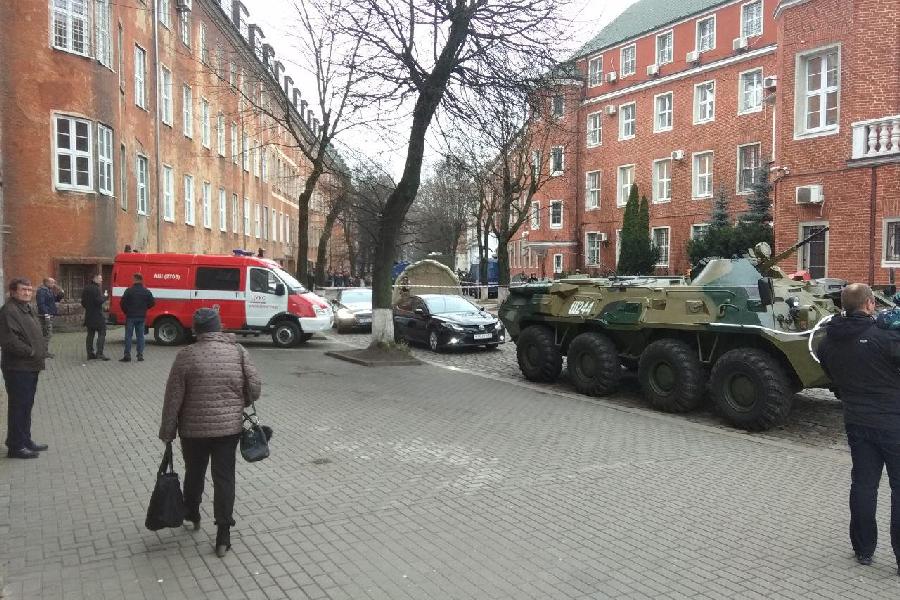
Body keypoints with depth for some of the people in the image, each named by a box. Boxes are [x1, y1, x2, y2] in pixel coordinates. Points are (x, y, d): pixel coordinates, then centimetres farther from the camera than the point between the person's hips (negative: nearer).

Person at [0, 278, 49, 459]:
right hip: (17, 368, -10)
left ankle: (25, 440, 29)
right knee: (18, 406, -2)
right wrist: (31, 352, -19)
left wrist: (42, 348, 10)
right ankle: (16, 446, 7)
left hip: (31, 367, 10)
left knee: (27, 405, 18)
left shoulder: (29, 308, 15)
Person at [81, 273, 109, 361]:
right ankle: (99, 353, -11)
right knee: (101, 334, -5)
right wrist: (104, 297, -5)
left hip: (89, 316, 9)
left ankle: (90, 353, 14)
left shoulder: (85, 289, 13)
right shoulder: (95, 288, -15)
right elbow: (99, 301, -22)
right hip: (97, 316, -9)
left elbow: (83, 302, 17)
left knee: (90, 335, 12)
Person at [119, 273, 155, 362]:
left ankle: (127, 355, 0)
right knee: (140, 335, 9)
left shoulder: (129, 291, -9)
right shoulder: (147, 292, 1)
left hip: (131, 316, -3)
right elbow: (152, 303, 4)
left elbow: (122, 302, -10)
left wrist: (126, 311, 6)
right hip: (141, 317, 3)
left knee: (128, 336, 2)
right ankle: (140, 355, 8)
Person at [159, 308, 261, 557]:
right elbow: (255, 387, -4)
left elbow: (173, 399, -7)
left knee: (194, 474, 21)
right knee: (224, 478, 6)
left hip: (194, 429, 0)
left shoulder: (186, 356, -9)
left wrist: (167, 431, 3)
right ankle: (223, 536, 5)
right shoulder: (238, 351, -4)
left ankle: (192, 516, 43)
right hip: (229, 427, 1)